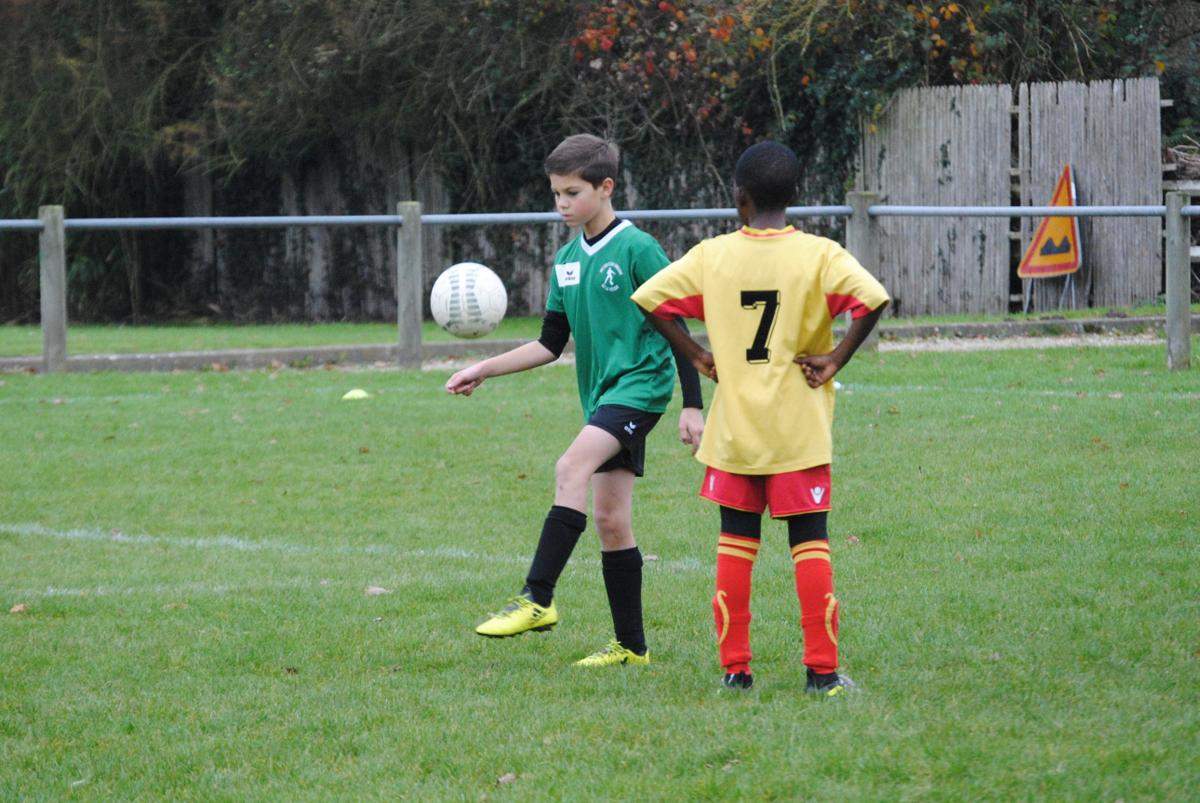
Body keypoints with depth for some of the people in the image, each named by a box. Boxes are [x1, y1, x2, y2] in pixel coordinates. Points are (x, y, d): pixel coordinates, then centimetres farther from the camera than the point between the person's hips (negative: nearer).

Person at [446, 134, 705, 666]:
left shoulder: (638, 250, -10)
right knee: (609, 520, 6)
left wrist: (692, 407, -11)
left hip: (641, 385, -8)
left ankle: (537, 598, -31)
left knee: (572, 467, -27)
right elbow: (551, 344, 17)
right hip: (602, 395, 8)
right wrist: (484, 370, 9)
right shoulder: (568, 259, 12)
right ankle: (631, 645, 12)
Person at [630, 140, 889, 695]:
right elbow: (872, 300, -20)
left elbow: (649, 298, -1)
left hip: (734, 428, 2)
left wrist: (696, 356, 4)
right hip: (799, 430, -2)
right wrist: (836, 359, -10)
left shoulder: (712, 255, 0)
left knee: (736, 542, 10)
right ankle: (822, 669, 0)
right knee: (810, 542, 3)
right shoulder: (819, 255, -6)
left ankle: (734, 667, 9)